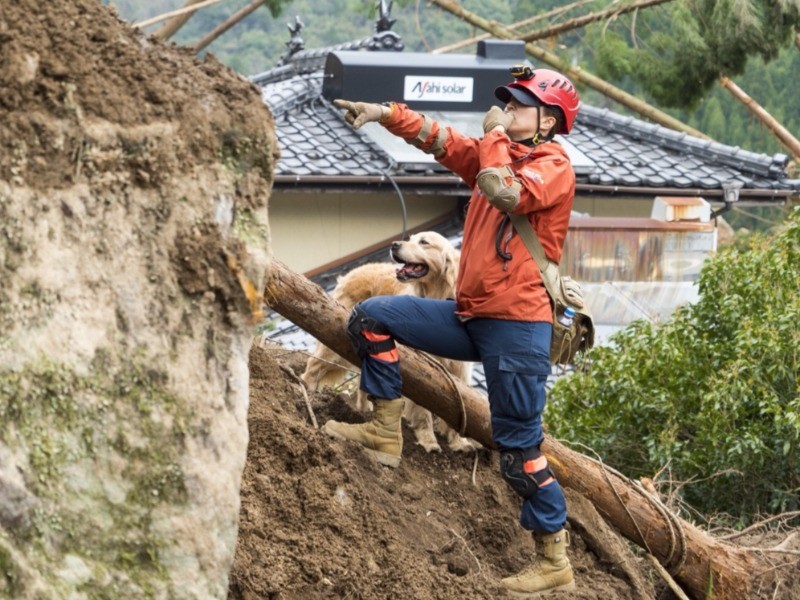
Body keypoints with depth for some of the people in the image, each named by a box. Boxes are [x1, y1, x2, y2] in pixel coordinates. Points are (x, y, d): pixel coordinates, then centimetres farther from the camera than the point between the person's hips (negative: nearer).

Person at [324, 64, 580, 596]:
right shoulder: (495, 153, 16)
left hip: (517, 324, -8)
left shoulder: (553, 166, -8)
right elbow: (435, 136, 13)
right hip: (470, 316, 8)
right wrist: (383, 113, -1)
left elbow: (505, 194, -26)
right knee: (372, 318, 6)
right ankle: (386, 432, 10)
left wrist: (495, 135, -13)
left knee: (520, 451, -7)